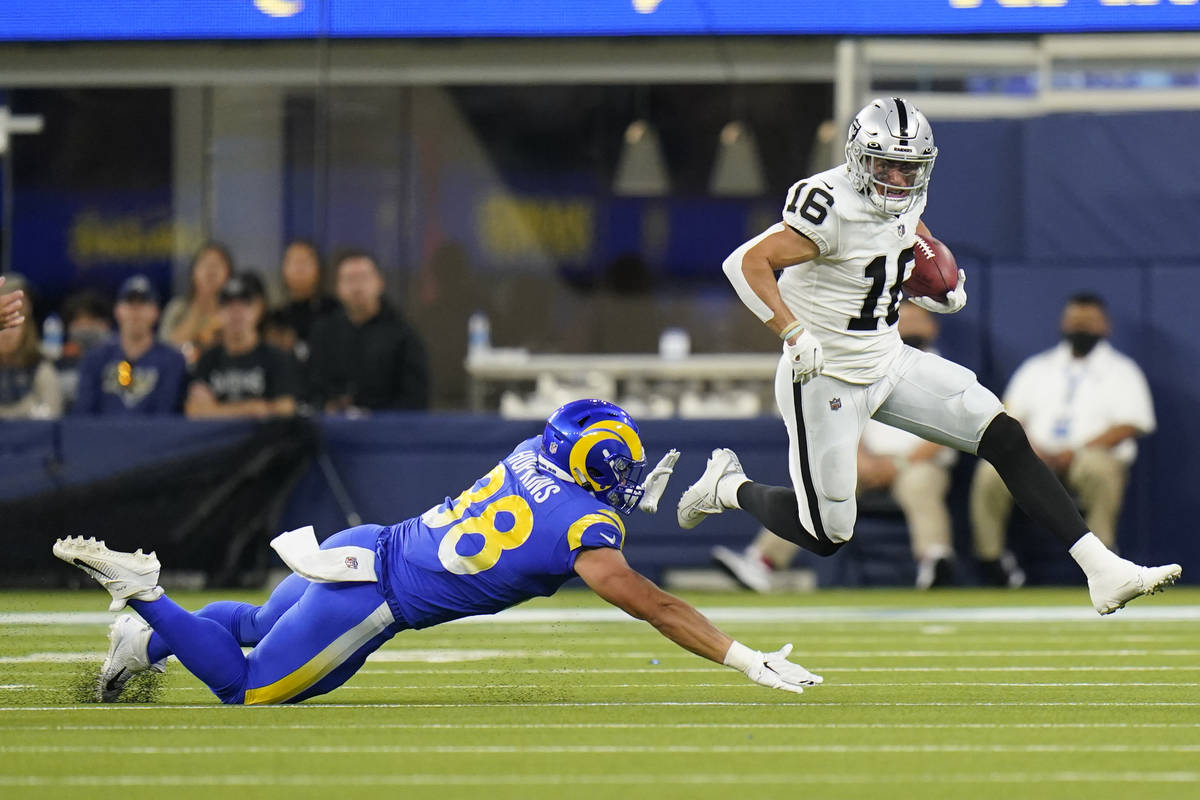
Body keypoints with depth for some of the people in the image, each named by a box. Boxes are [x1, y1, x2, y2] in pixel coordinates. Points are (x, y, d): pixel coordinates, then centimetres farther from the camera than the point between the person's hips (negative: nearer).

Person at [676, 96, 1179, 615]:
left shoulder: (906, 202, 0)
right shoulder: (835, 207, -25)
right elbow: (747, 263, -27)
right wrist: (794, 334, -33)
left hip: (889, 362, 7)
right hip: (825, 377, -7)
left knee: (1005, 438, -6)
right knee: (826, 536, 0)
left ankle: (1102, 571, -6)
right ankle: (728, 486, 29)